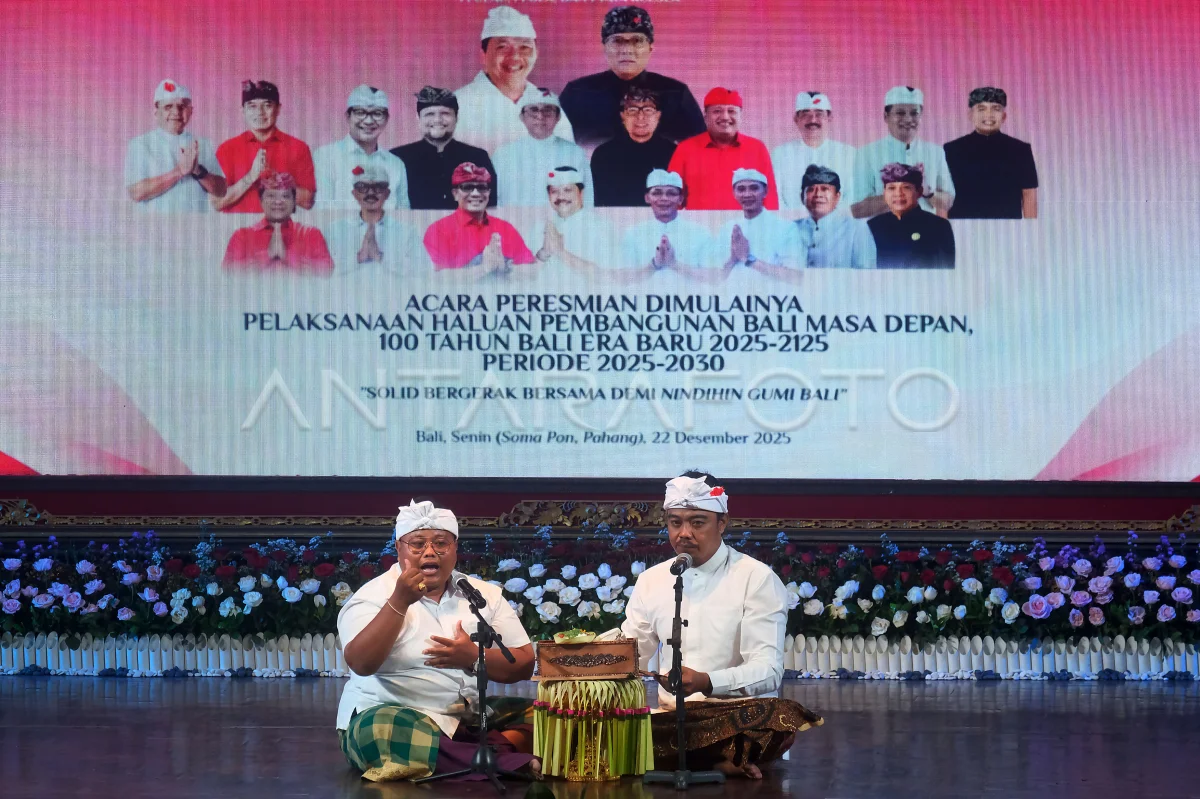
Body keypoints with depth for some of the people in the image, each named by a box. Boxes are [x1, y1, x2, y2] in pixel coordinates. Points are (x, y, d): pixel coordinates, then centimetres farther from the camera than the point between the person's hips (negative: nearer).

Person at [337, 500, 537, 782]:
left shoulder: (484, 593, 8)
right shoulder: (373, 596, -3)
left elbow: (524, 664, 4)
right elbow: (362, 664, -20)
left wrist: (474, 657, -14)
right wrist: (400, 601, -27)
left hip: (472, 719, 4)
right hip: (390, 716, -4)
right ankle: (509, 760, -29)